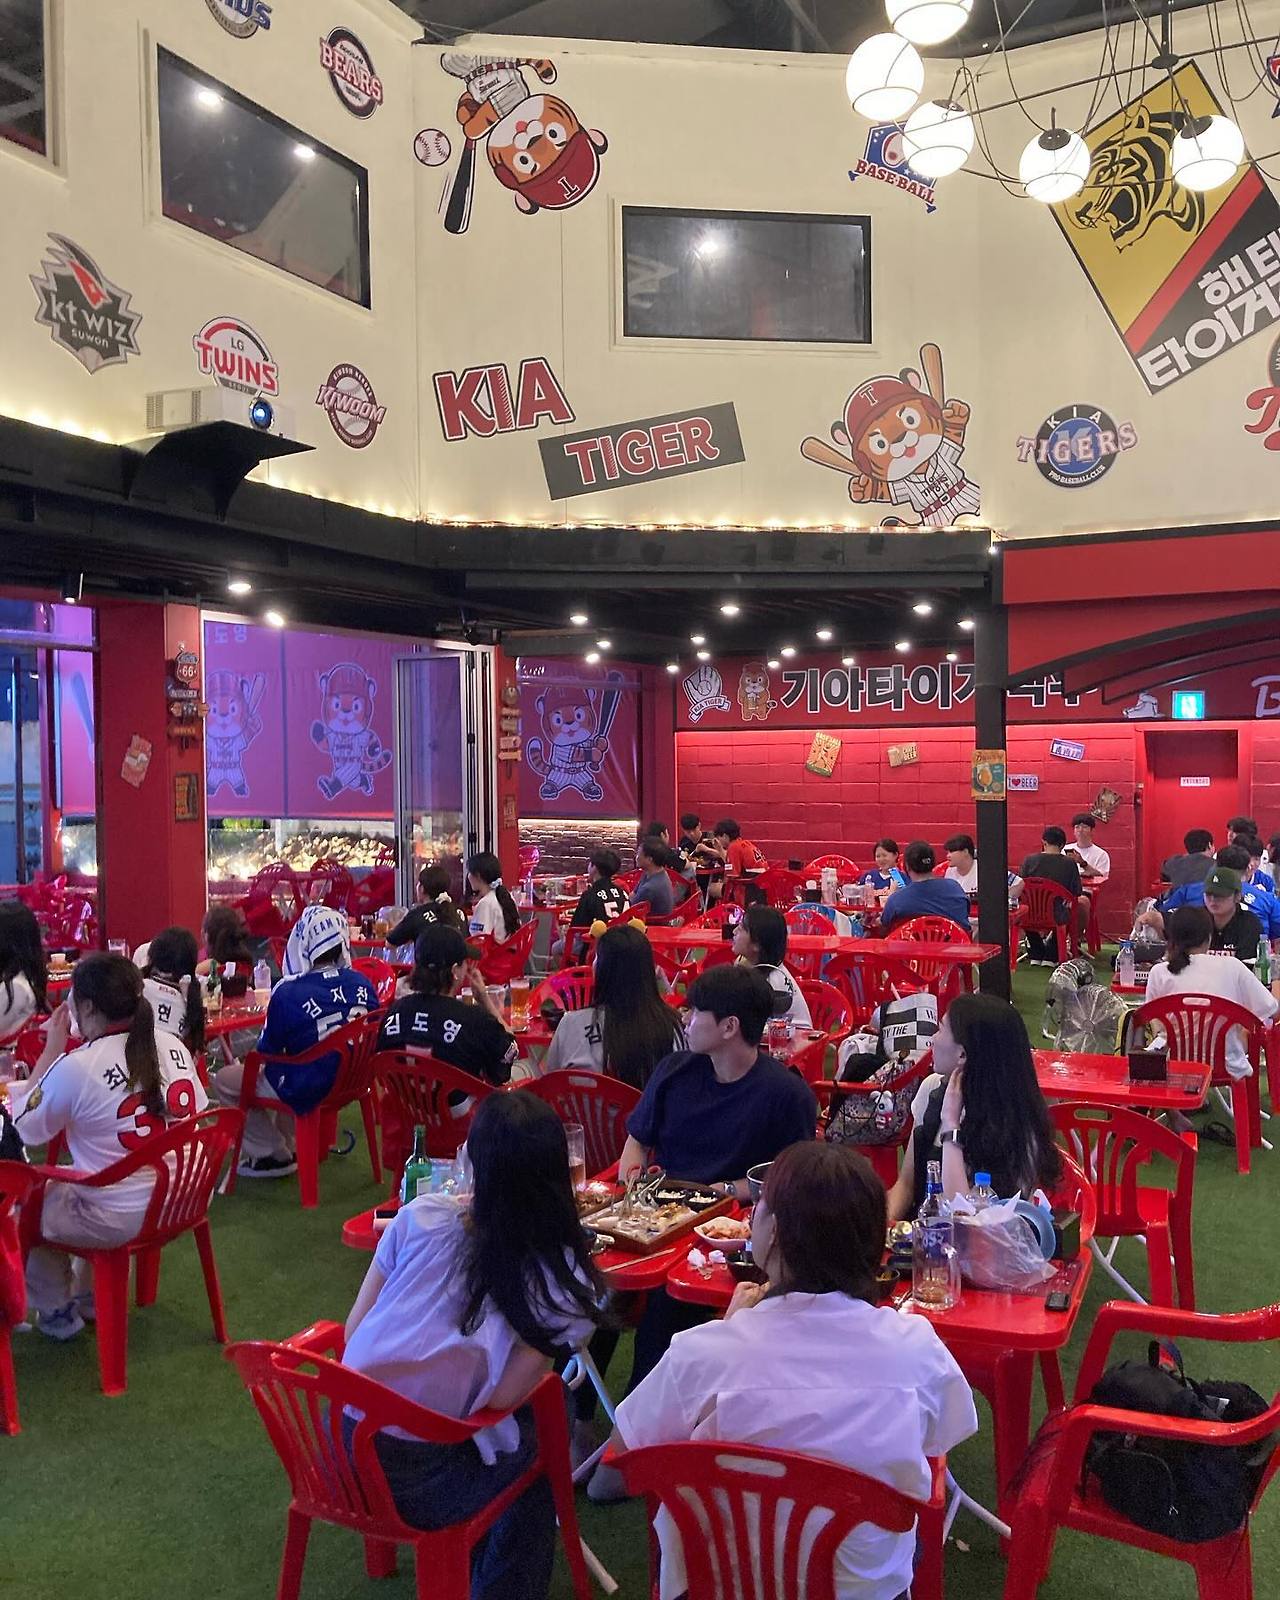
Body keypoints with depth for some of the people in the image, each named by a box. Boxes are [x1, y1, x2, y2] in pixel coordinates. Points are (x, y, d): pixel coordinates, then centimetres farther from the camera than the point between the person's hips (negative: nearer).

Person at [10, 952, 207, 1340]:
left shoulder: (76, 1067, -20)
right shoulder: (172, 1045, -4)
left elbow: (28, 1130, -3)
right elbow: (196, 1117, 5)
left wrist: (52, 1050, 0)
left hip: (119, 1221, -6)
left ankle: (56, 1310, 33)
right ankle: (89, 1296, 44)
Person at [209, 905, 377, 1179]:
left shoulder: (287, 993, -21)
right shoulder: (362, 984, -7)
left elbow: (267, 1052, -7)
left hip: (306, 1093, -7)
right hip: (353, 1082, 7)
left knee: (222, 1081, 12)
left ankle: (276, 1154, 15)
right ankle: (284, 1143, 32)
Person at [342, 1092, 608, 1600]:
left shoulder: (420, 1218, -6)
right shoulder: (566, 1283, -13)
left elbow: (353, 1330, 1)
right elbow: (503, 1397, -12)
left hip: (339, 1449, 4)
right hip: (417, 1486, -4)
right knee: (537, 1438, 26)